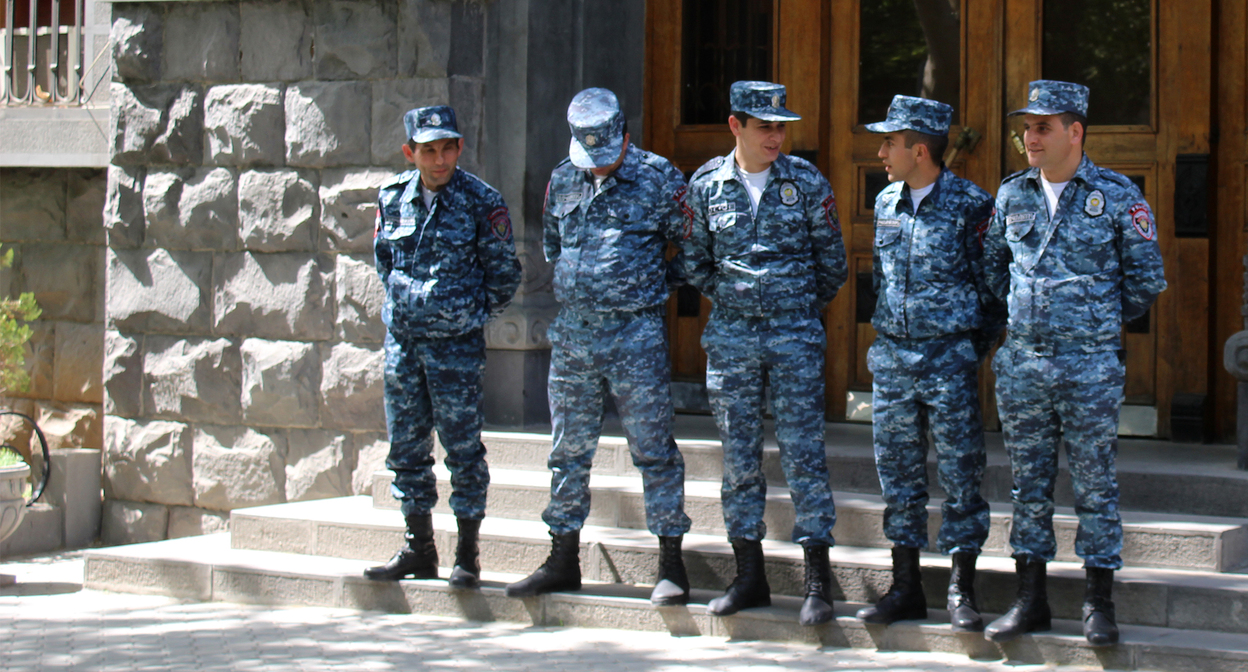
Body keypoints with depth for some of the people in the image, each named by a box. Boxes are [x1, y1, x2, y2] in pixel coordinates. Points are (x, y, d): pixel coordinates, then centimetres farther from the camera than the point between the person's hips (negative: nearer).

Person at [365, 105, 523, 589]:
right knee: (406, 447, 10)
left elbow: (504, 273, -1)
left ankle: (467, 555, 7)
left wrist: (471, 313, 4)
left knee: (463, 448, -1)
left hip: (456, 344, -5)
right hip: (401, 338, 5)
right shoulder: (393, 197, 4)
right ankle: (418, 549, 21)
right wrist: (404, 304, 14)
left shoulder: (481, 202, -8)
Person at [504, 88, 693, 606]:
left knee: (653, 448, -2)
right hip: (572, 331, 5)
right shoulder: (562, 181, 9)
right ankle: (563, 560, 20)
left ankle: (671, 566, 4)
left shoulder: (659, 177, -5)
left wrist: (651, 280, 4)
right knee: (569, 450, 10)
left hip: (636, 333, -5)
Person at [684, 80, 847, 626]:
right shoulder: (707, 184, 4)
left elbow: (831, 258, 8)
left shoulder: (806, 182, 0)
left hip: (795, 334, -2)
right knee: (739, 458, 6)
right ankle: (749, 577, 14)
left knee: (803, 453, -5)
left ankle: (818, 583, -2)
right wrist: (728, 296, 11)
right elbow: (695, 259, 16)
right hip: (730, 335, 2)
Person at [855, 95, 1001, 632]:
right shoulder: (886, 204, 9)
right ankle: (906, 587, 17)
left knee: (960, 472, -2)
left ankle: (961, 591, 5)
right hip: (891, 356, 6)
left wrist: (973, 347, -3)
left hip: (950, 356, -6)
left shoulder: (971, 206, -8)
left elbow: (995, 285, -4)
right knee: (899, 472, 8)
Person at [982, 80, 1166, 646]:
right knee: (1029, 482, 8)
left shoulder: (1118, 196, -3)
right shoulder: (1012, 195, 8)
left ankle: (1099, 604, 10)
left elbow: (1146, 279, 3)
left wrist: (1100, 324, 10)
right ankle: (1029, 600, 16)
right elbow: (992, 265, 22)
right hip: (1021, 362, 4)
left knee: (1095, 483, 2)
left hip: (1091, 365, -4)